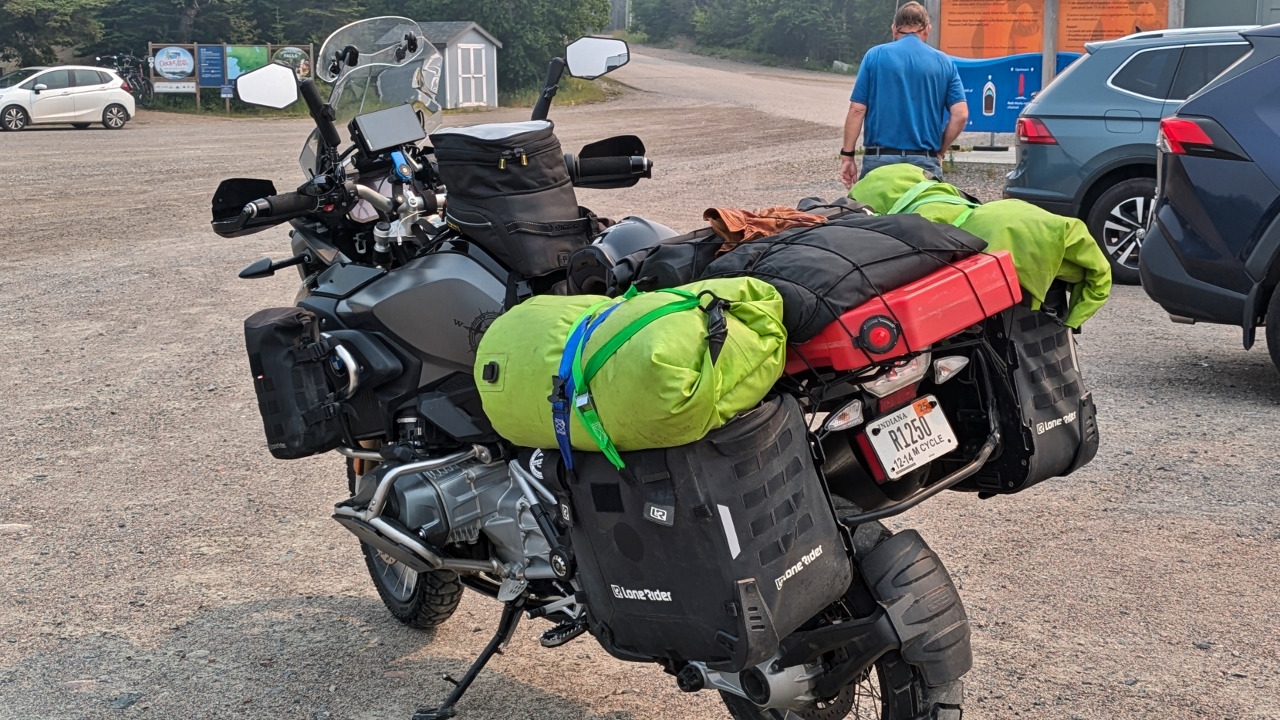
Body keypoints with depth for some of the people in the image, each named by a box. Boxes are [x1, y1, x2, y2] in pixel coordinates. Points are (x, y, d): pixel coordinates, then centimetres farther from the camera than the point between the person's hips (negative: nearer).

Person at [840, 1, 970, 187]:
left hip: (880, 160, -1)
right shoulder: (944, 63, 6)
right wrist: (938, 152, 12)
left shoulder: (875, 56, 2)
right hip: (924, 163, 1)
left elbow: (857, 110, -1)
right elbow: (960, 115, 0)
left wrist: (847, 155, 4)